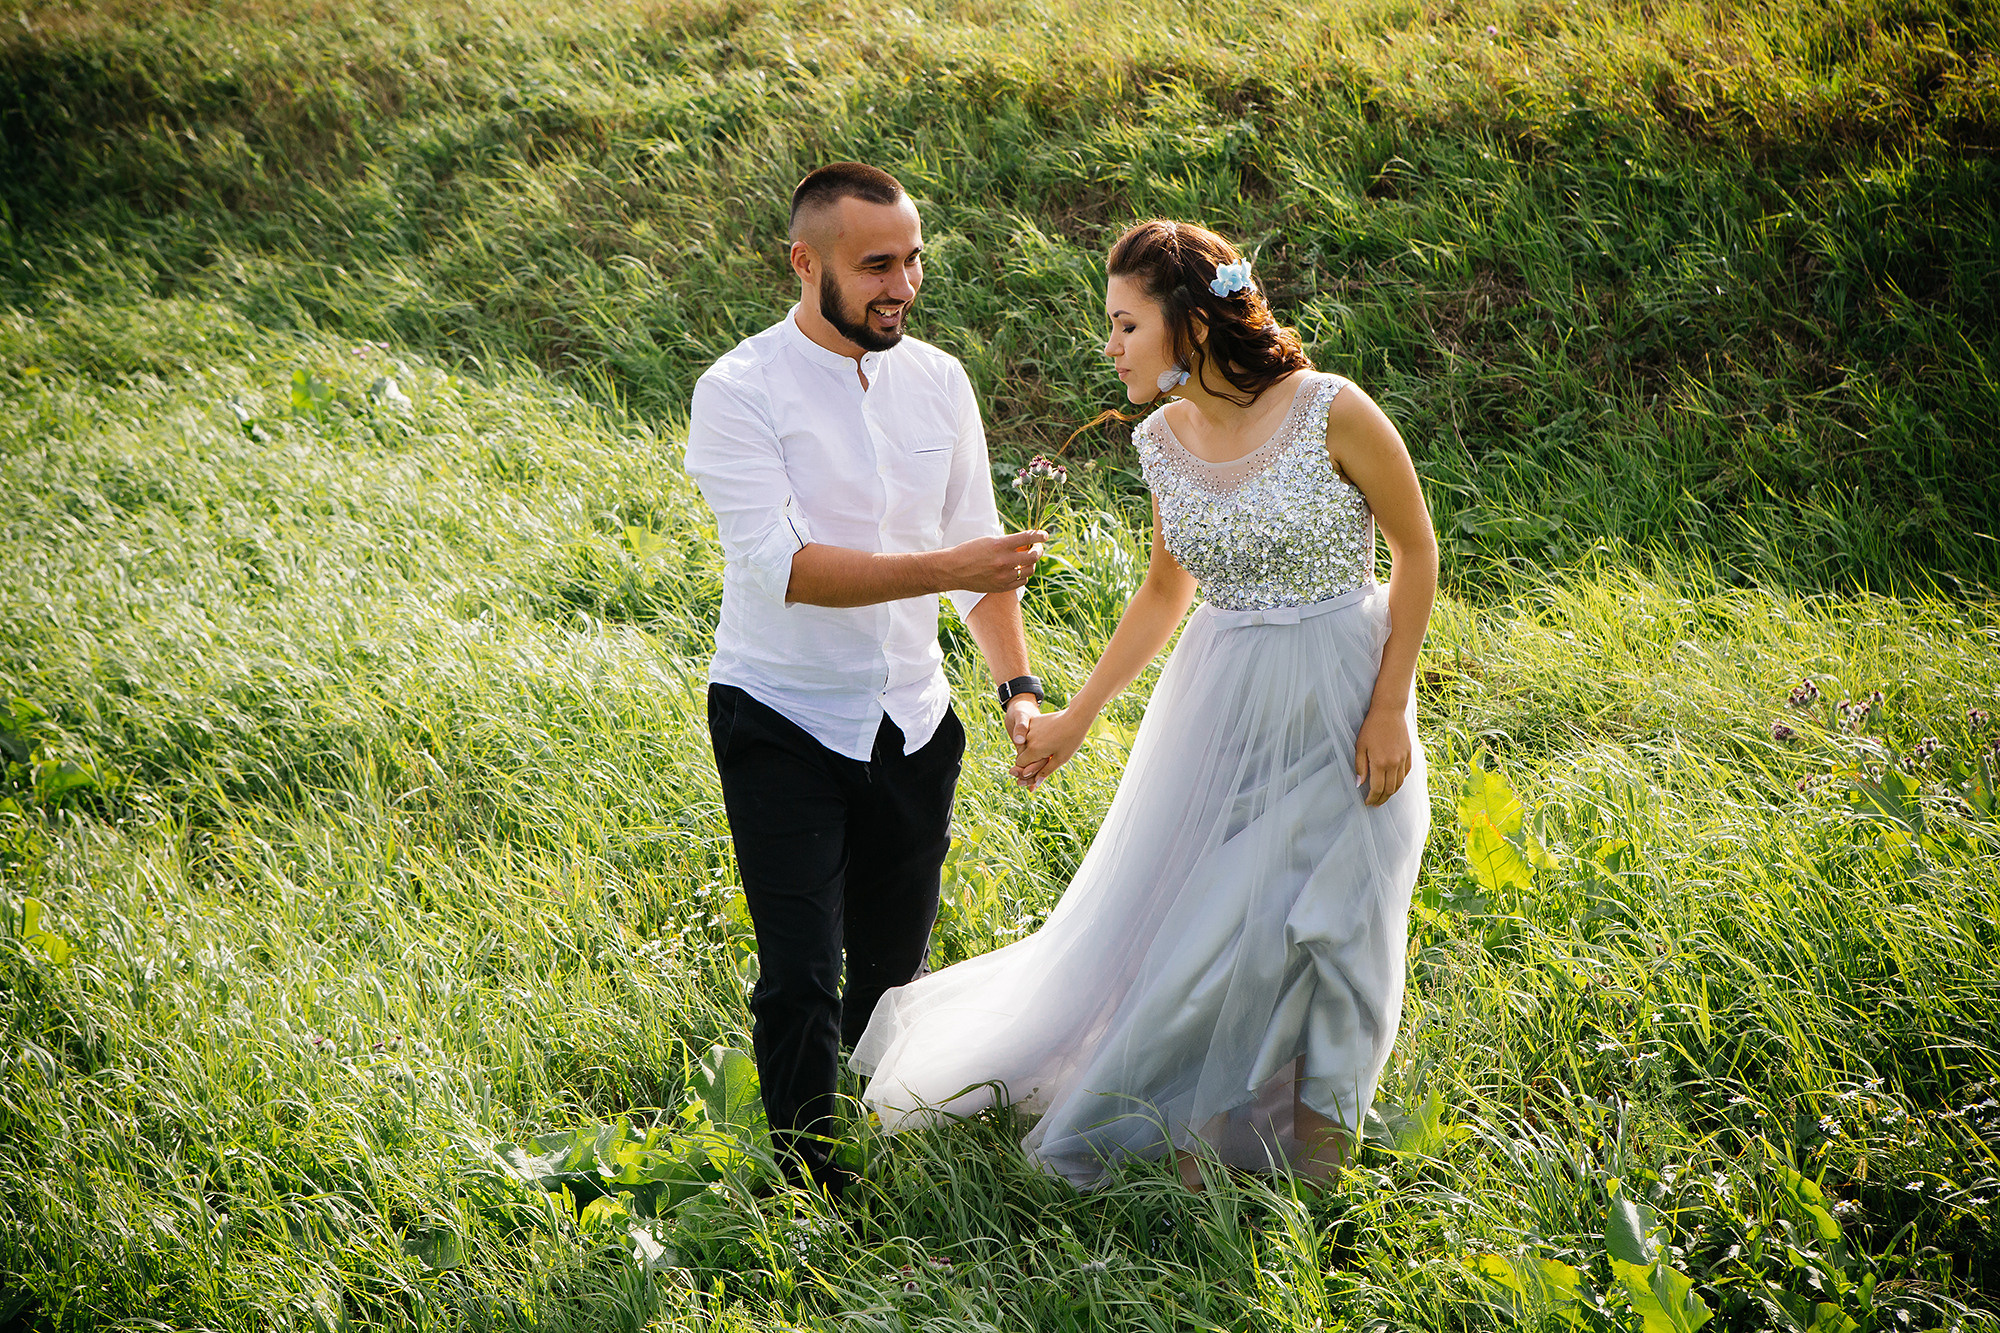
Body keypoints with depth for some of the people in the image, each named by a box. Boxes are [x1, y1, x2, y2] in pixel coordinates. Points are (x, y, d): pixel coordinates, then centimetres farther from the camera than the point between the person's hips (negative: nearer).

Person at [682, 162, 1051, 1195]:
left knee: (892, 971, 11)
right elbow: (783, 566, -22)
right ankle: (813, 1190, 7)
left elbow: (977, 544, 11)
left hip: (911, 722, 5)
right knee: (801, 982, -8)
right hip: (782, 725, -5)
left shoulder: (938, 381, 4)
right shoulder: (738, 392, -13)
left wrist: (1018, 685, -1)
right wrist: (945, 569, -28)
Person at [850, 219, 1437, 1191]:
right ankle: (1195, 1124, 30)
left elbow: (1416, 551, -8)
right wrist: (1077, 715, 10)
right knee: (1187, 912, 9)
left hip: (1341, 699, -4)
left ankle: (1312, 1135, 25)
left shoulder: (1333, 414, -19)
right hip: (1220, 698, 5)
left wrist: (1390, 708, -12)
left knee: (1319, 923, 3)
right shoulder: (1165, 442, -2)